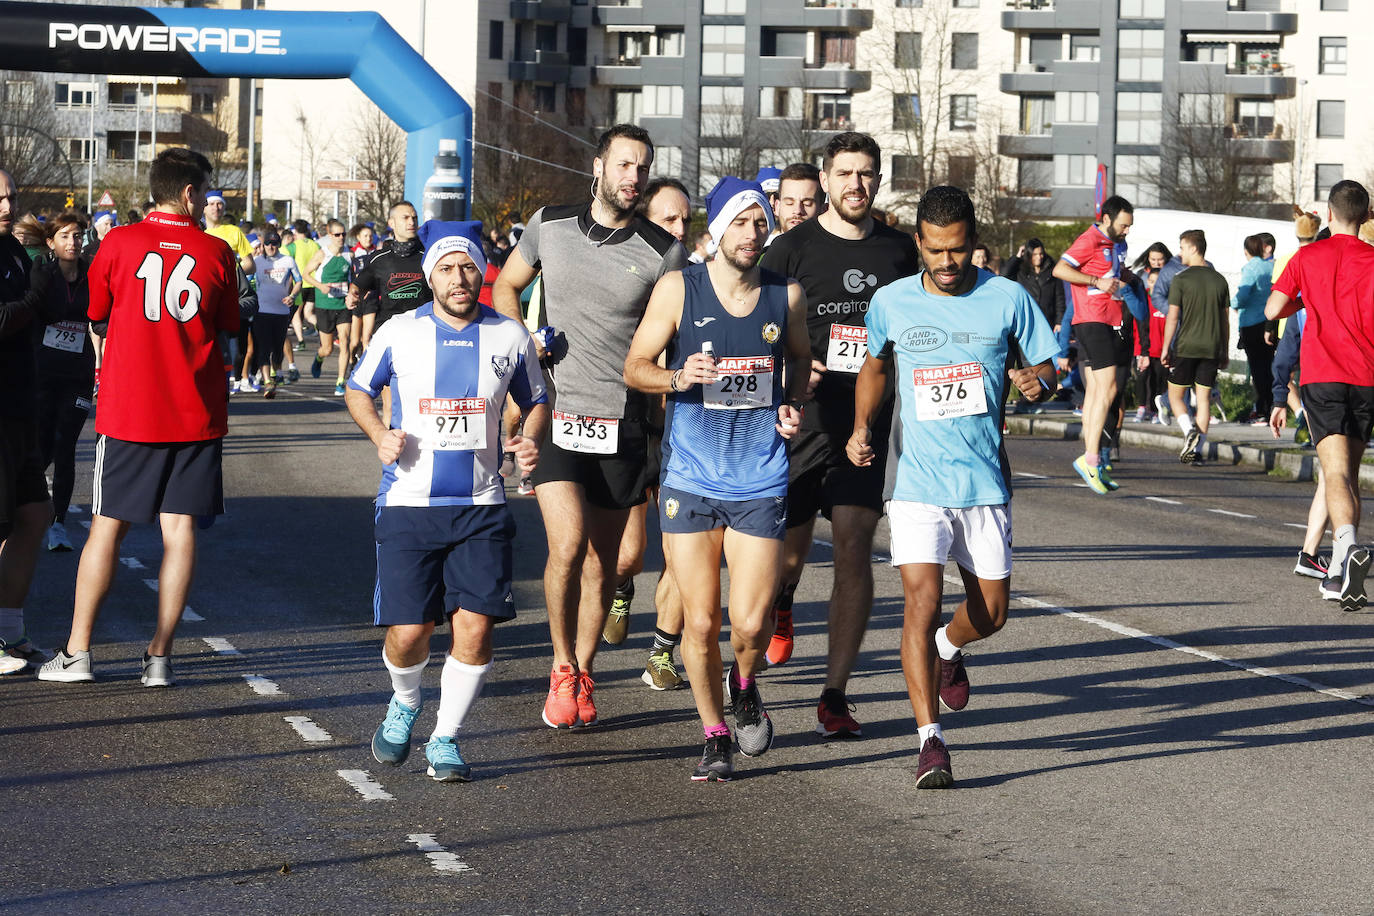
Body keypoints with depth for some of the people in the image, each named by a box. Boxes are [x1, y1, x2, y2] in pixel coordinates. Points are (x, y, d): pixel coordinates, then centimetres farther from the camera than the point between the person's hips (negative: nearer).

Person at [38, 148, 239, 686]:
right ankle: (159, 656, 0)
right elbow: (229, 329, 9)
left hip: (128, 409, 0)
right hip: (197, 413, 0)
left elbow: (96, 314, 9)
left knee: (108, 526, 7)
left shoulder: (118, 244, -2)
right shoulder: (215, 252, -1)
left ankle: (77, 651, 8)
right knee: (179, 527, 2)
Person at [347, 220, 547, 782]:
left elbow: (536, 401, 18)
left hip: (481, 508, 1)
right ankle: (404, 704, 28)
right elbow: (358, 391, 15)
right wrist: (379, 435, -5)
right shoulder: (399, 333, 0)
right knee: (408, 631, -7)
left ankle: (446, 739, 11)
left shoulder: (510, 337, 3)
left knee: (475, 626, -9)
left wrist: (530, 441, -3)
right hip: (408, 504, -1)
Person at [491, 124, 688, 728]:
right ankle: (562, 667, 4)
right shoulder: (549, 226, 4)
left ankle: (583, 675, 24)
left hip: (621, 426, 0)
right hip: (554, 417, 0)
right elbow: (506, 287, 20)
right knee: (568, 544, -16)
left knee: (601, 560, 7)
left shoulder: (664, 253, -2)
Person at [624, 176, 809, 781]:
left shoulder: (787, 295, 3)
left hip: (761, 481, 1)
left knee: (750, 623, -6)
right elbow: (635, 366, 1)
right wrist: (678, 377, -19)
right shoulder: (678, 289, -3)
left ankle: (745, 684, 29)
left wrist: (795, 406, 1)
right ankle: (714, 735, 22)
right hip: (690, 478, -1)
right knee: (700, 622, 1)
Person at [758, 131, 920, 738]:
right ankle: (779, 610, 42)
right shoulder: (791, 249, 0)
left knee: (854, 550, -8)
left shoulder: (899, 251, 9)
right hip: (800, 419, -1)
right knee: (788, 553, 5)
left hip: (869, 422, 1)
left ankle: (835, 694, -3)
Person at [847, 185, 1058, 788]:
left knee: (991, 612, 7)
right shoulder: (891, 302, 0)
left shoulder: (1008, 299, -2)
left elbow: (1047, 367, 6)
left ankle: (948, 648, 43)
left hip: (984, 482, 1)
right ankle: (930, 739, -10)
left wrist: (1039, 381, -18)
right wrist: (862, 427, 3)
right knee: (921, 602, -14)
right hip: (915, 481, -1)